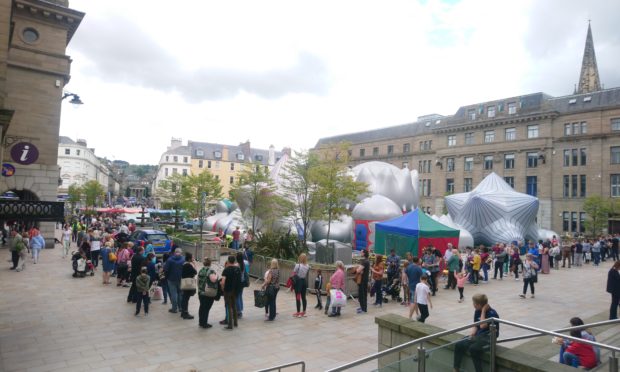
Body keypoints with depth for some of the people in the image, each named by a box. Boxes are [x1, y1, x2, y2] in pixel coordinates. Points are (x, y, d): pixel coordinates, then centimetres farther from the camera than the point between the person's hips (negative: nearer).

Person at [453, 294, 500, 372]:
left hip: (489, 337, -7)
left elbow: (482, 326, -26)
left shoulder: (492, 313, -16)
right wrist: (471, 335, -8)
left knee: (473, 348, -33)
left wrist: (483, 311, -22)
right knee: (459, 345, -10)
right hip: (478, 335, 7)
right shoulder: (477, 311, 5)